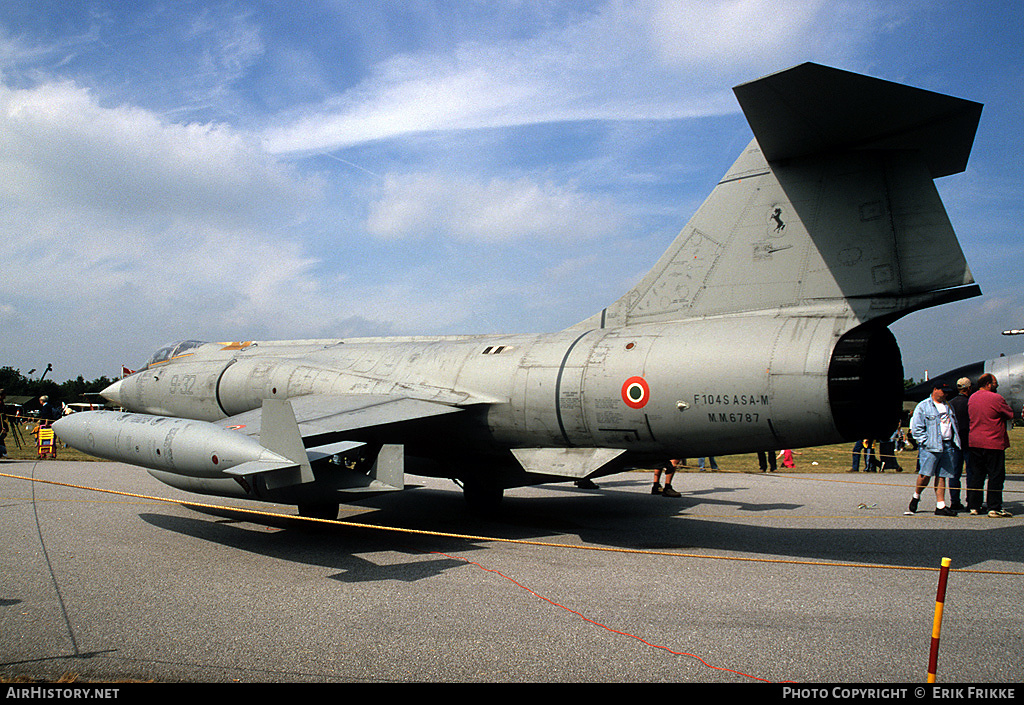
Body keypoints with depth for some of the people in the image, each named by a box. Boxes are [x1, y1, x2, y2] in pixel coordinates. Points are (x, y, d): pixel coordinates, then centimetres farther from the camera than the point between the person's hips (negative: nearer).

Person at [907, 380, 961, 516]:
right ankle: (916, 497, 12)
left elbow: (954, 424, 28)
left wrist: (955, 440, 15)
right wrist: (926, 442, -13)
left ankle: (940, 506, 6)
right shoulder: (923, 406, -1)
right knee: (926, 474, -12)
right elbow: (916, 428, -5)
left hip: (948, 446, 6)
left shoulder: (947, 406, 20)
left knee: (942, 476, 5)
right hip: (931, 446, -6)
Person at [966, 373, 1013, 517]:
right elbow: (1010, 415, -2)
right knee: (996, 476, 0)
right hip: (993, 443, -7)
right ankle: (994, 508, 0)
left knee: (976, 475, 11)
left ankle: (973, 506, 13)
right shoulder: (996, 398, -12)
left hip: (975, 443, 7)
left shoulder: (972, 398, 9)